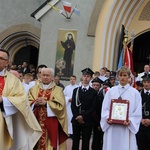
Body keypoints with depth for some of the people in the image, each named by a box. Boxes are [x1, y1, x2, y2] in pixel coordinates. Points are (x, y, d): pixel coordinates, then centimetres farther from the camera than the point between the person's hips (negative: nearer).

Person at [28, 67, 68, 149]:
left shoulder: (58, 90, 3)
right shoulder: (34, 89, 13)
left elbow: (60, 106, -8)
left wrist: (46, 103, -17)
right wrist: (35, 103, -15)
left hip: (51, 123, -2)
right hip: (36, 122, 3)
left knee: (50, 143, -2)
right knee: (36, 142, 4)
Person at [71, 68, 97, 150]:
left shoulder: (93, 92, 3)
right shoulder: (76, 90, 11)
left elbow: (93, 107, -5)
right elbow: (73, 105, 4)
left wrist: (83, 116, -14)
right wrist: (77, 116, -9)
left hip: (87, 121, -2)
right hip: (76, 120, 2)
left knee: (85, 142, 1)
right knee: (75, 141, 6)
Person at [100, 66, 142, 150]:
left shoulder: (135, 93, 4)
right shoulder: (111, 91, 9)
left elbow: (138, 112, 0)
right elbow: (105, 108, 7)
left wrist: (130, 121, -15)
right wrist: (107, 117, -11)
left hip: (126, 128, -2)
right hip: (111, 128, 2)